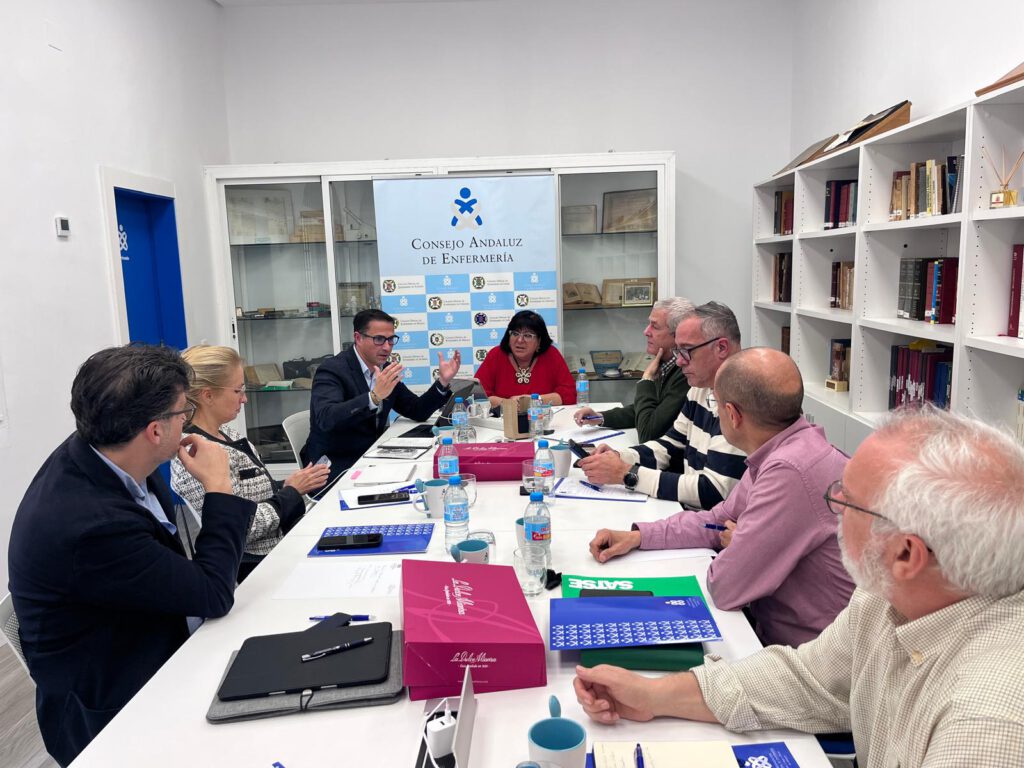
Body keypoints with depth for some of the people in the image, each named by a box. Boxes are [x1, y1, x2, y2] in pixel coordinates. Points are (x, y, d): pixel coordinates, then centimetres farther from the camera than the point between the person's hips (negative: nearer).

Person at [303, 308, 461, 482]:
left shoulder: (385, 371, 5)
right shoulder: (332, 370, -15)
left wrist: (443, 381, -5)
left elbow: (417, 412, 9)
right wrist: (374, 396, -43)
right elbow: (326, 418, -32)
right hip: (335, 468, -7)